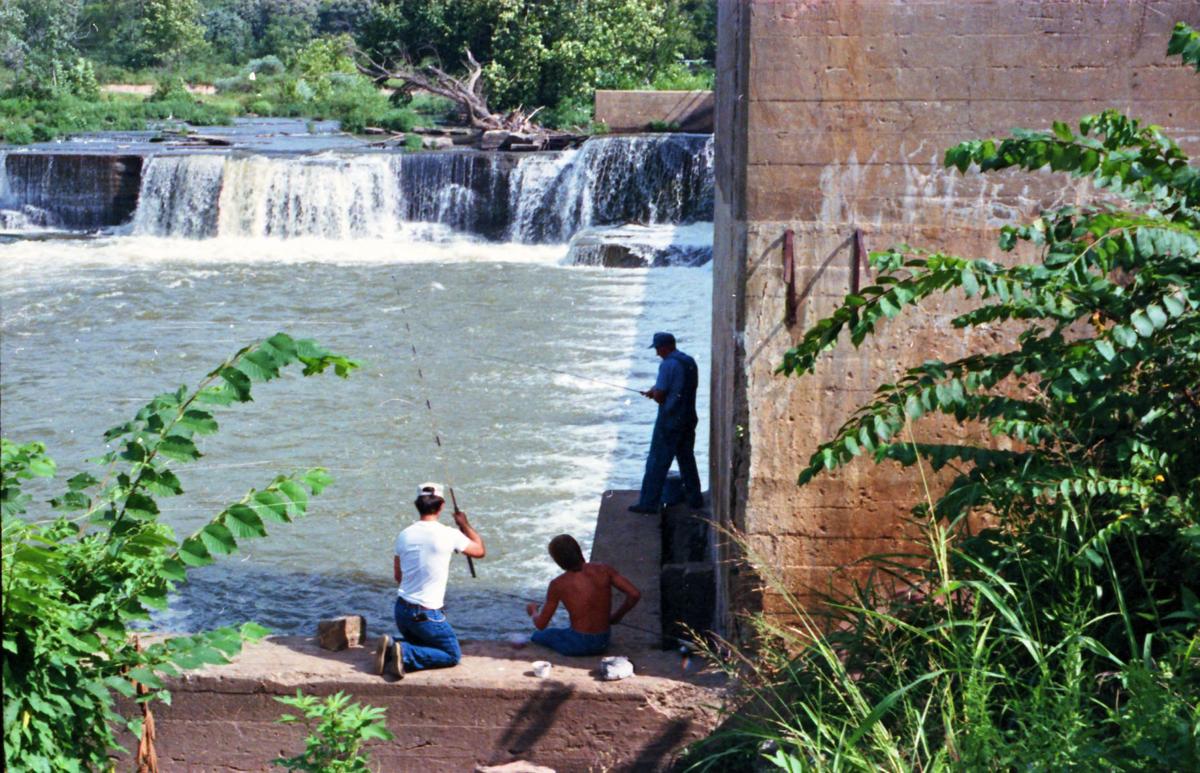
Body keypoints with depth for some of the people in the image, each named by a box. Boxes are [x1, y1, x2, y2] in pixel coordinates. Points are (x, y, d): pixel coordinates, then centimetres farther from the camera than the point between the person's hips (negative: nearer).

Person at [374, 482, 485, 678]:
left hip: (401, 609, 6)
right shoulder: (449, 535, -13)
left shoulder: (404, 535, 2)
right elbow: (480, 551, 5)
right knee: (453, 655, 10)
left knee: (423, 645, 29)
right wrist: (464, 524, 19)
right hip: (426, 615, -6)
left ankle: (391, 650, -1)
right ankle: (406, 655, -13)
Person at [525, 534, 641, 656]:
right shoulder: (604, 570, -7)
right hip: (602, 643, 4)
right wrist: (617, 616, 8)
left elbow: (541, 625, -4)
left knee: (537, 636, 26)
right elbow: (635, 594, -10)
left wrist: (533, 611, 19)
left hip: (577, 645, -4)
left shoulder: (557, 585, -13)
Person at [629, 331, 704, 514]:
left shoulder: (668, 365, -16)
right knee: (687, 459, 17)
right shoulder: (690, 362, 9)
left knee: (657, 462, -2)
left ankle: (649, 503, -1)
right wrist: (657, 392, 16)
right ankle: (695, 499, 21)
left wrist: (654, 392, 6)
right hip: (689, 418, 8)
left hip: (669, 421, -8)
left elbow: (660, 397, -17)